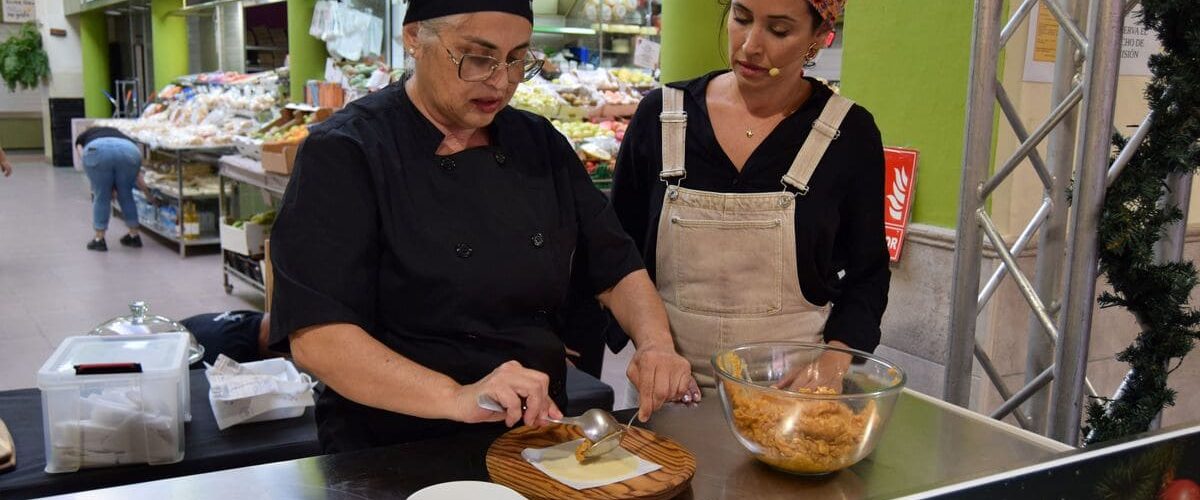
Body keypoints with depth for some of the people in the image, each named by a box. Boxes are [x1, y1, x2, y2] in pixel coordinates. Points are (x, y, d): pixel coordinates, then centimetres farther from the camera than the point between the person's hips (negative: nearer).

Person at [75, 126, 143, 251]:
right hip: (128, 151, 2)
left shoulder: (82, 138, 39)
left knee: (101, 196, 17)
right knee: (126, 195, 23)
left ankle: (99, 240, 24)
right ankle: (134, 236, 30)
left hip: (98, 151, -2)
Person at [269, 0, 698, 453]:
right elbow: (315, 336, -19)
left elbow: (617, 269, 11)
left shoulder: (540, 143, 8)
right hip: (400, 458, -4)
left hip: (537, 442, 5)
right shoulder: (345, 154, -10)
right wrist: (456, 398, -32)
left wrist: (655, 344, -9)